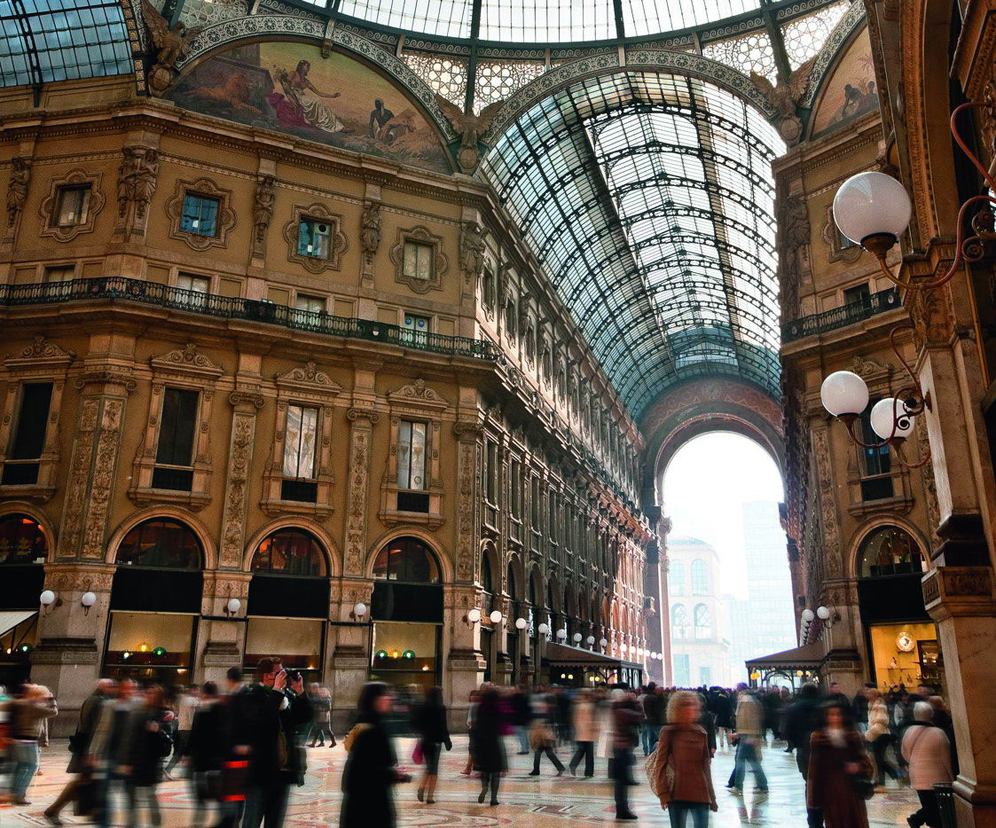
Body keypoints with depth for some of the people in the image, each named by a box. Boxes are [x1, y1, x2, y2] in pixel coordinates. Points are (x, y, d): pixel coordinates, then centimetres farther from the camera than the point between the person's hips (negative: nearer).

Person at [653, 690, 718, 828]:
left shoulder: (702, 734, 9)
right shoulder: (668, 732, -2)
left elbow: (706, 766, 14)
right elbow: (661, 765, -4)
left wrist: (711, 796, 13)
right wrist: (663, 794, -11)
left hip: (701, 794, 3)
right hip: (678, 794, -3)